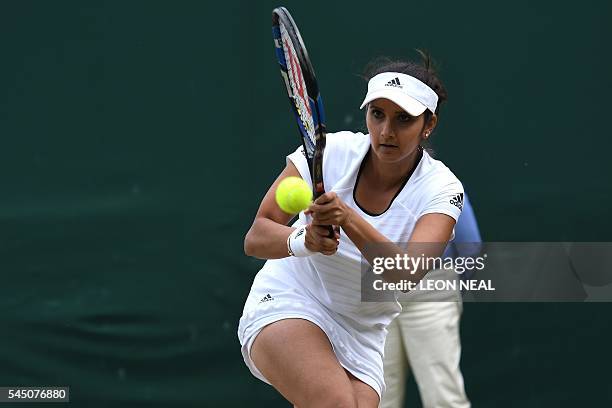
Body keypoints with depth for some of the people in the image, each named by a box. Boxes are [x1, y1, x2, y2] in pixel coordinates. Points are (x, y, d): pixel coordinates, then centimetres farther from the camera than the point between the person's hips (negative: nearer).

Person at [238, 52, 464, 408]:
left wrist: (349, 220, -45)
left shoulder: (441, 188, -11)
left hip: (362, 339, 3)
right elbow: (255, 239, -16)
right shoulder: (330, 151, -12)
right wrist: (303, 239, -38)